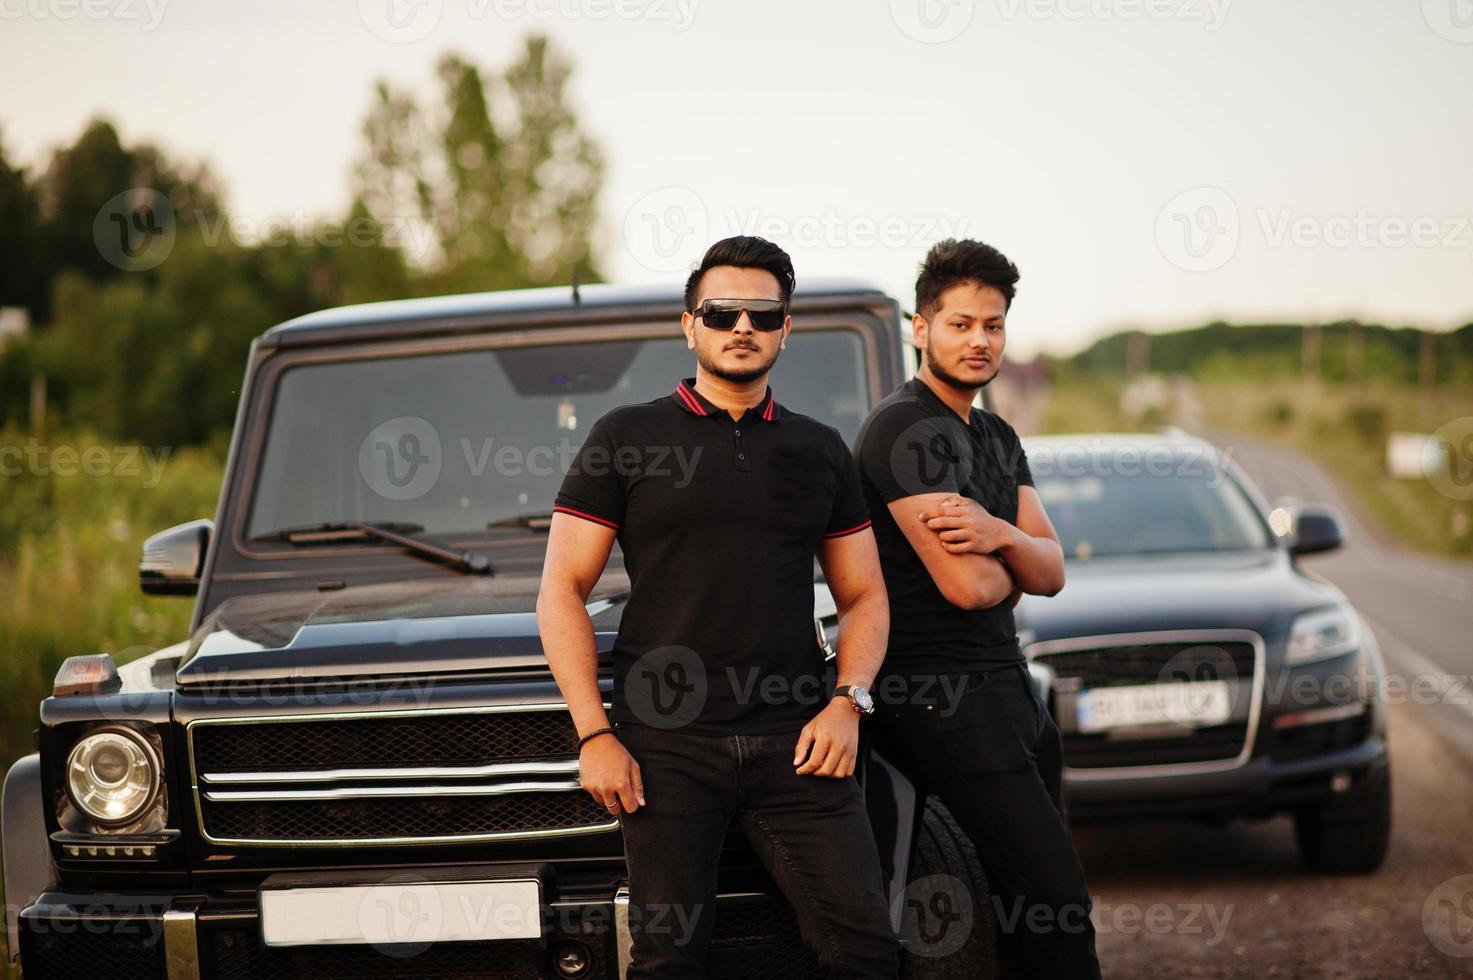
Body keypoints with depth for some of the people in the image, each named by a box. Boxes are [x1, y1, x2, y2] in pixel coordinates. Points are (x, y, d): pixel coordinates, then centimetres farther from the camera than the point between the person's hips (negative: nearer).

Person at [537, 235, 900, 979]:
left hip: (793, 741, 2)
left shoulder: (820, 452, 14)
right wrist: (594, 736, -7)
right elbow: (561, 593, 2)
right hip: (667, 744, -2)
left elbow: (863, 596, 19)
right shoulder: (627, 439, 4)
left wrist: (848, 701, 0)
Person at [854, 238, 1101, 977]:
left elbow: (1050, 574, 8)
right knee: (1056, 898, -15)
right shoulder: (906, 428, -13)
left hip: (1004, 683, 10)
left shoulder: (997, 439, 17)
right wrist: (1012, 565, 3)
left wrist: (1000, 535, -14)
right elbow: (967, 585, -20)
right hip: (938, 692, -10)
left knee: (1033, 902, 12)